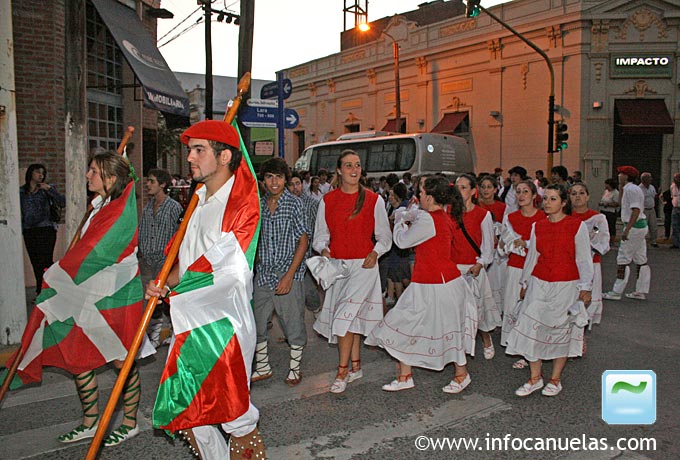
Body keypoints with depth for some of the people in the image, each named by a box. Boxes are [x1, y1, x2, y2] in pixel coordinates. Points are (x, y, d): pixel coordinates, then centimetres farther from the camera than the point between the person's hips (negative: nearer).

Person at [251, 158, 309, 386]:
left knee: (293, 324, 4)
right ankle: (263, 367, 27)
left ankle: (295, 367, 24)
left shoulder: (294, 203, -5)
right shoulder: (259, 205, 8)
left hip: (288, 274, -5)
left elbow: (303, 240, -8)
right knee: (255, 322, 9)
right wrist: (252, 268, 9)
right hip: (263, 274, 5)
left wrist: (289, 275, -14)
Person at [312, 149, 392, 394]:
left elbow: (385, 236, 6)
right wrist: (324, 250, -10)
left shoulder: (373, 200, 0)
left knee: (345, 315, -12)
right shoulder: (327, 200, 6)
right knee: (353, 316, 12)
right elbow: (321, 234, 10)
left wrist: (375, 253, -12)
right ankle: (356, 366, 26)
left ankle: (342, 371, 0)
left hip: (364, 265, -3)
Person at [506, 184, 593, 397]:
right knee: (532, 326, -3)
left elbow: (584, 259, -2)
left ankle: (555, 379, 20)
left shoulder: (577, 226, -4)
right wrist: (525, 283, 16)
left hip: (566, 285, -3)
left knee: (561, 330, 4)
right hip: (539, 283, 3)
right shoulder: (538, 226, 7)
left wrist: (585, 287, -3)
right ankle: (535, 378, 11)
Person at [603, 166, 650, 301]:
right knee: (641, 260, 11)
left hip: (634, 226, -10)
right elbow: (623, 205, 22)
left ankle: (616, 292, -4)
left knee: (623, 259, -7)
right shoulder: (628, 189, 15)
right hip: (641, 226, 10)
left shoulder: (631, 189, -15)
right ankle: (641, 291, 17)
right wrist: (621, 188, 17)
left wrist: (627, 230, -26)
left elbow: (636, 211, -22)